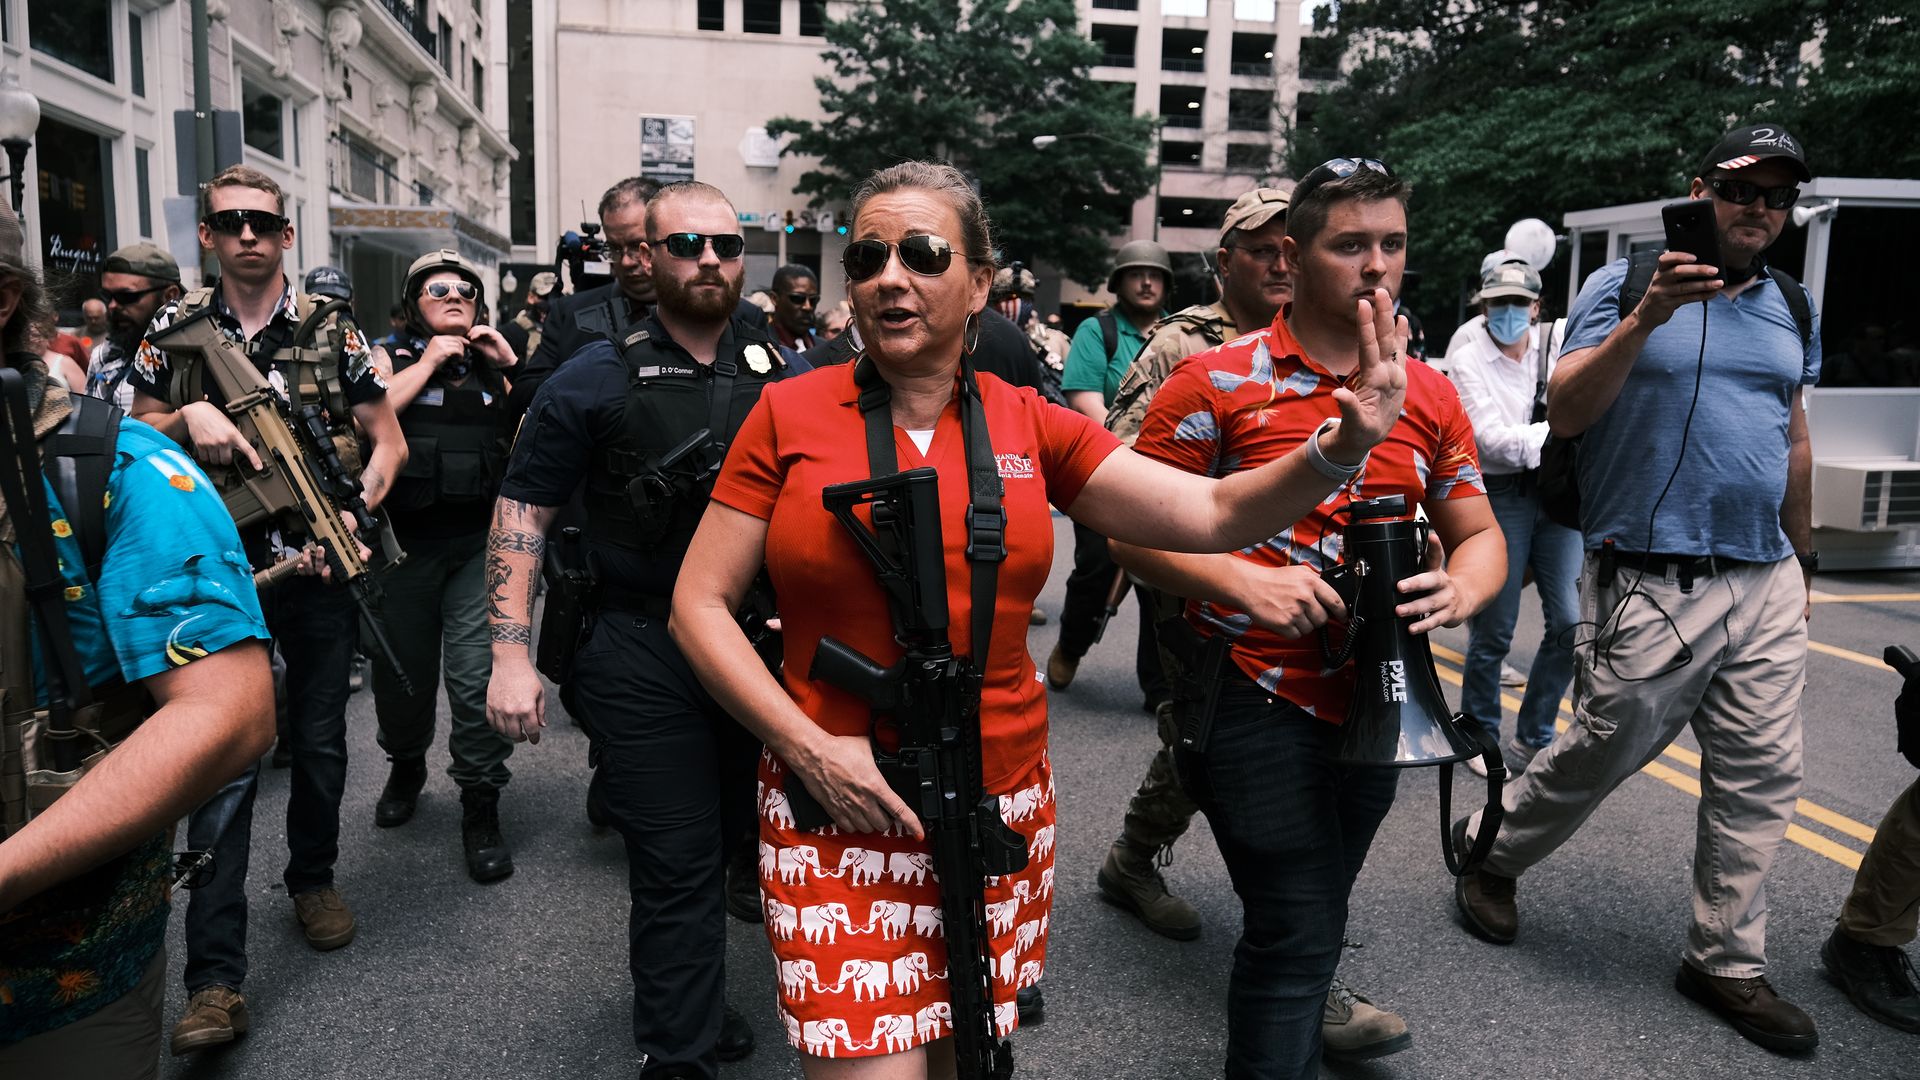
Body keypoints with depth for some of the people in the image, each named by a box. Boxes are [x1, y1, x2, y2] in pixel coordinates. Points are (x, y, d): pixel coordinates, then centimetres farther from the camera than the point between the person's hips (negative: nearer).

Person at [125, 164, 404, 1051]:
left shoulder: (331, 327, 2)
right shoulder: (174, 328, 5)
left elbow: (388, 441, 2)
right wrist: (187, 419, -12)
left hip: (318, 569, 1)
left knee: (321, 740, 13)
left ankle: (312, 877, 39)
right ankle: (216, 979, -3)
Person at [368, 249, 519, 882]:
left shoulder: (493, 367, 12)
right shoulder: (393, 360, 8)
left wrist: (511, 365, -4)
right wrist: (427, 364, -9)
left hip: (479, 542, -1)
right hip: (406, 543, 1)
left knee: (477, 674, -10)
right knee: (401, 668, 14)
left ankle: (480, 810, 1)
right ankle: (406, 766, 41)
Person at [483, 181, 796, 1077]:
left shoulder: (781, 375, 6)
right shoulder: (598, 380, -4)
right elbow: (522, 513, -3)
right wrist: (511, 656, -11)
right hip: (644, 658, -4)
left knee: (737, 837, 18)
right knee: (676, 865, 0)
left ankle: (693, 1004, 41)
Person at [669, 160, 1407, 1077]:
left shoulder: (1028, 426, 3)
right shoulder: (791, 415, -3)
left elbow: (1212, 515, -2)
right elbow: (699, 605, -3)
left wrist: (1341, 448, -19)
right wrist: (809, 747, -14)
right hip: (839, 809, -2)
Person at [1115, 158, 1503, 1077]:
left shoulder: (1430, 394, 5)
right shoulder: (1217, 382, -9)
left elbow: (1479, 535, 11)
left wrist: (1458, 592, -12)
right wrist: (1247, 583, -24)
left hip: (1375, 697, 5)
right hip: (1254, 692, -5)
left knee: (1313, 915, 22)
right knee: (1300, 924, -8)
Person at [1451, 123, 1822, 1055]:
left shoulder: (1790, 307, 15)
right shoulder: (1624, 285, -3)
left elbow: (1793, 441, 22)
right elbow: (1564, 412, -13)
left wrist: (1800, 560, 23)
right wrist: (1645, 319, -25)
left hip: (1766, 582, 6)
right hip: (1651, 585, -6)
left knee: (1761, 779, 8)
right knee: (1601, 752, 3)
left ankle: (1726, 961, 21)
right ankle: (1490, 848, 28)